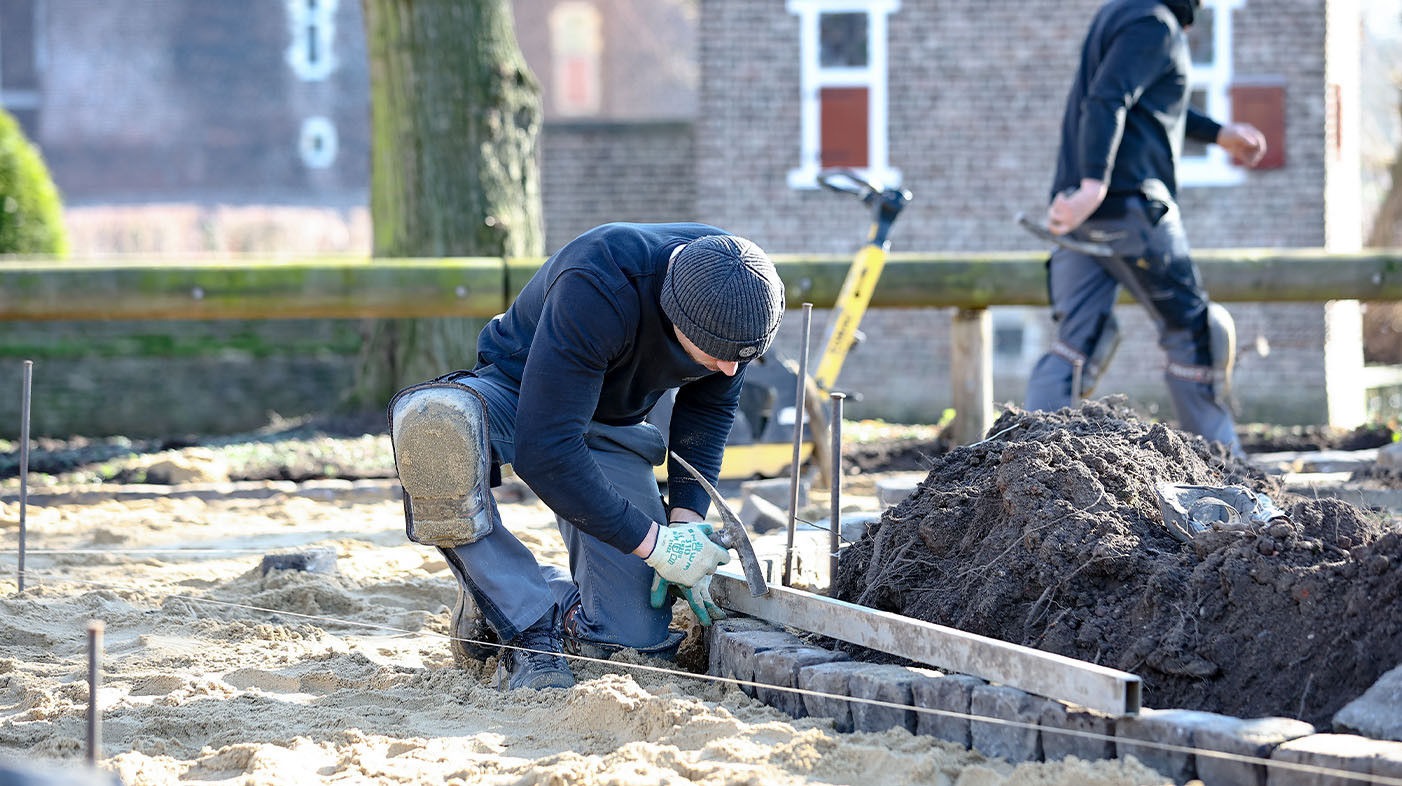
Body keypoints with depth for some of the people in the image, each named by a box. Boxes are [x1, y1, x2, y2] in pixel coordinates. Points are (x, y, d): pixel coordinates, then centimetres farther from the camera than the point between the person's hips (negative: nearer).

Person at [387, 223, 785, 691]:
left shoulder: (739, 292, -18)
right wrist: (652, 543, -33)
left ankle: (555, 593, 19)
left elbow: (709, 408, 3)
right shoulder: (595, 288, -38)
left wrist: (686, 521, -8)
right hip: (516, 398, -4)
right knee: (433, 427, -44)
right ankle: (527, 621, -27)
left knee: (632, 641, -15)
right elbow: (543, 449, -38)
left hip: (612, 431, 4)